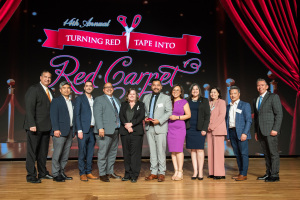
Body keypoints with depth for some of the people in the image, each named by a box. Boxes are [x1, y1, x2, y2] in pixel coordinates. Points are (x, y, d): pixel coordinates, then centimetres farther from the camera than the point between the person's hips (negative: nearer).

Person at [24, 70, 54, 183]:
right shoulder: (33, 89, -7)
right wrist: (32, 125, -22)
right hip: (35, 127, -7)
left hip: (46, 127, 8)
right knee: (32, 151, 0)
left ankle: (42, 173, 26)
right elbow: (29, 108, -14)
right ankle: (31, 176, 9)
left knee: (43, 151, 15)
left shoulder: (50, 92, 16)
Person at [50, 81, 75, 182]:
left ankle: (61, 173, 17)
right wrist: (56, 129, -17)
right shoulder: (56, 101, 0)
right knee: (57, 154, -4)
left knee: (65, 154, 9)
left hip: (70, 131, 6)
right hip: (60, 132, -6)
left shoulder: (72, 102, 19)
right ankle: (56, 175, 4)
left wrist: (73, 131, 11)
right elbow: (53, 116, -8)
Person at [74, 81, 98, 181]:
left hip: (93, 130, 5)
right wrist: (79, 130, -12)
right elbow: (76, 115, -4)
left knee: (90, 152, 8)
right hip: (83, 129, -5)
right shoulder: (79, 99, 2)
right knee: (82, 152, -2)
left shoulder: (94, 100, 17)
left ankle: (89, 172, 17)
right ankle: (82, 173, 7)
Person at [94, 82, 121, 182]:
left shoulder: (117, 100, 20)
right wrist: (100, 128, -21)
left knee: (113, 153, 12)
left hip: (115, 131, 7)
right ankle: (102, 174, 7)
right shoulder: (99, 100, -1)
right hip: (105, 131, -7)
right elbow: (97, 115, -11)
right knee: (103, 153, -3)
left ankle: (110, 172, 23)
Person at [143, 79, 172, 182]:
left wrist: (159, 121, -14)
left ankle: (161, 173, 8)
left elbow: (169, 112, -3)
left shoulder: (166, 98, 3)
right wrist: (145, 118, -2)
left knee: (161, 151, -2)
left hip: (160, 127, -3)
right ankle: (154, 172, 16)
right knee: (152, 151, 8)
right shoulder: (146, 97, 14)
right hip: (149, 127, 4)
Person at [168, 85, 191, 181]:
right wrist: (168, 117, 0)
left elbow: (188, 115, -2)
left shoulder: (184, 102, 2)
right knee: (172, 151, 3)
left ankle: (180, 172, -1)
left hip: (179, 128, -4)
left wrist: (177, 117, -12)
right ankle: (176, 171, 11)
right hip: (170, 128, 4)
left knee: (178, 150, -8)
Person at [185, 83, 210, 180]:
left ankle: (200, 171, 3)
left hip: (200, 128, -2)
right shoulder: (187, 101, 12)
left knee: (200, 149, -4)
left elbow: (207, 115, 1)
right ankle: (195, 171, 9)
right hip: (190, 128, 3)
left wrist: (204, 129, -8)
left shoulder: (204, 101, 6)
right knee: (193, 150, 4)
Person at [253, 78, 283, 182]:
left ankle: (275, 175, 4)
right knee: (266, 153, 10)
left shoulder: (273, 97, -2)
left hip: (271, 130, -6)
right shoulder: (255, 100, 17)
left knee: (273, 153, -2)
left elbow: (279, 114, -8)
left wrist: (275, 129, -15)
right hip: (261, 131, 6)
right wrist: (256, 131, 15)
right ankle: (268, 173, 17)